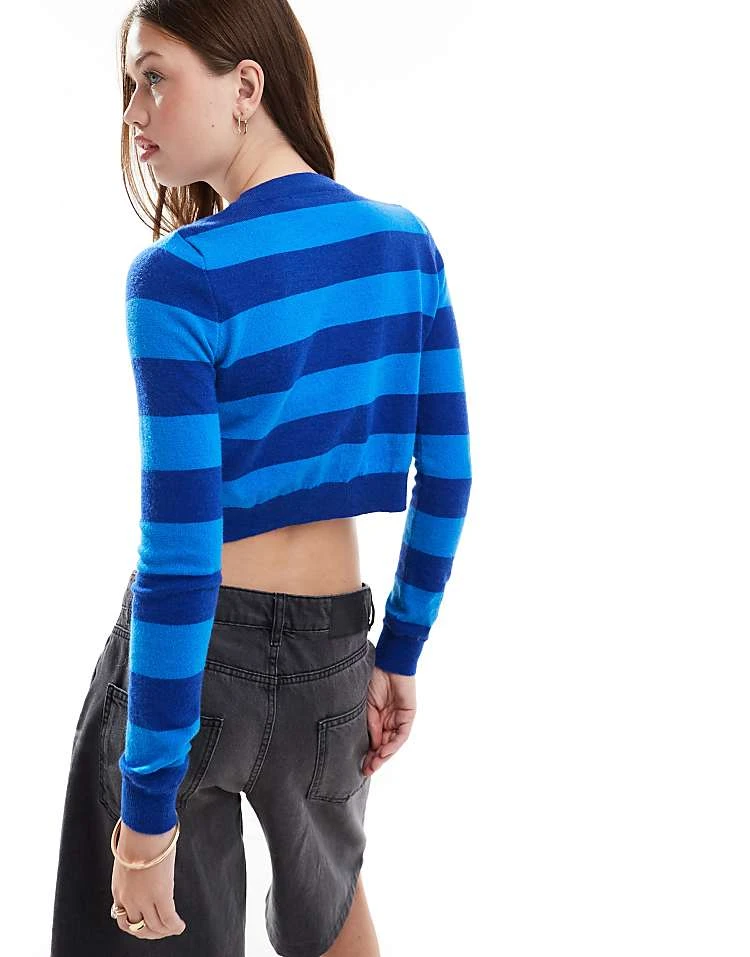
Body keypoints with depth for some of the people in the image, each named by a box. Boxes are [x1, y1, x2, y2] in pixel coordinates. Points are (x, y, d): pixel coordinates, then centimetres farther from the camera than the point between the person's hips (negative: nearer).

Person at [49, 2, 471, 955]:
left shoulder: (178, 279, -21)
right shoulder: (407, 244, -3)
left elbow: (180, 553, -22)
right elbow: (446, 476, 2)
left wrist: (150, 810, -16)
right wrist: (400, 655, 13)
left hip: (192, 651, -5)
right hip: (331, 645, 5)